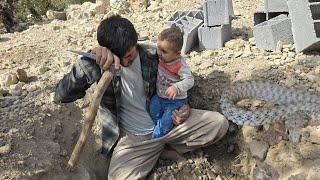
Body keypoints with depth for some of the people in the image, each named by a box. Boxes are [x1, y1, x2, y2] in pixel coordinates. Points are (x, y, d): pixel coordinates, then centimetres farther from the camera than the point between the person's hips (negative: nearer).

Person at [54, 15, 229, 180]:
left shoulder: (152, 55, -7)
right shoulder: (99, 65, -14)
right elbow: (61, 96, -25)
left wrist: (183, 107, -6)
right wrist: (90, 57, -37)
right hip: (132, 137, -2)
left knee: (219, 123, -10)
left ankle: (165, 148, 7)